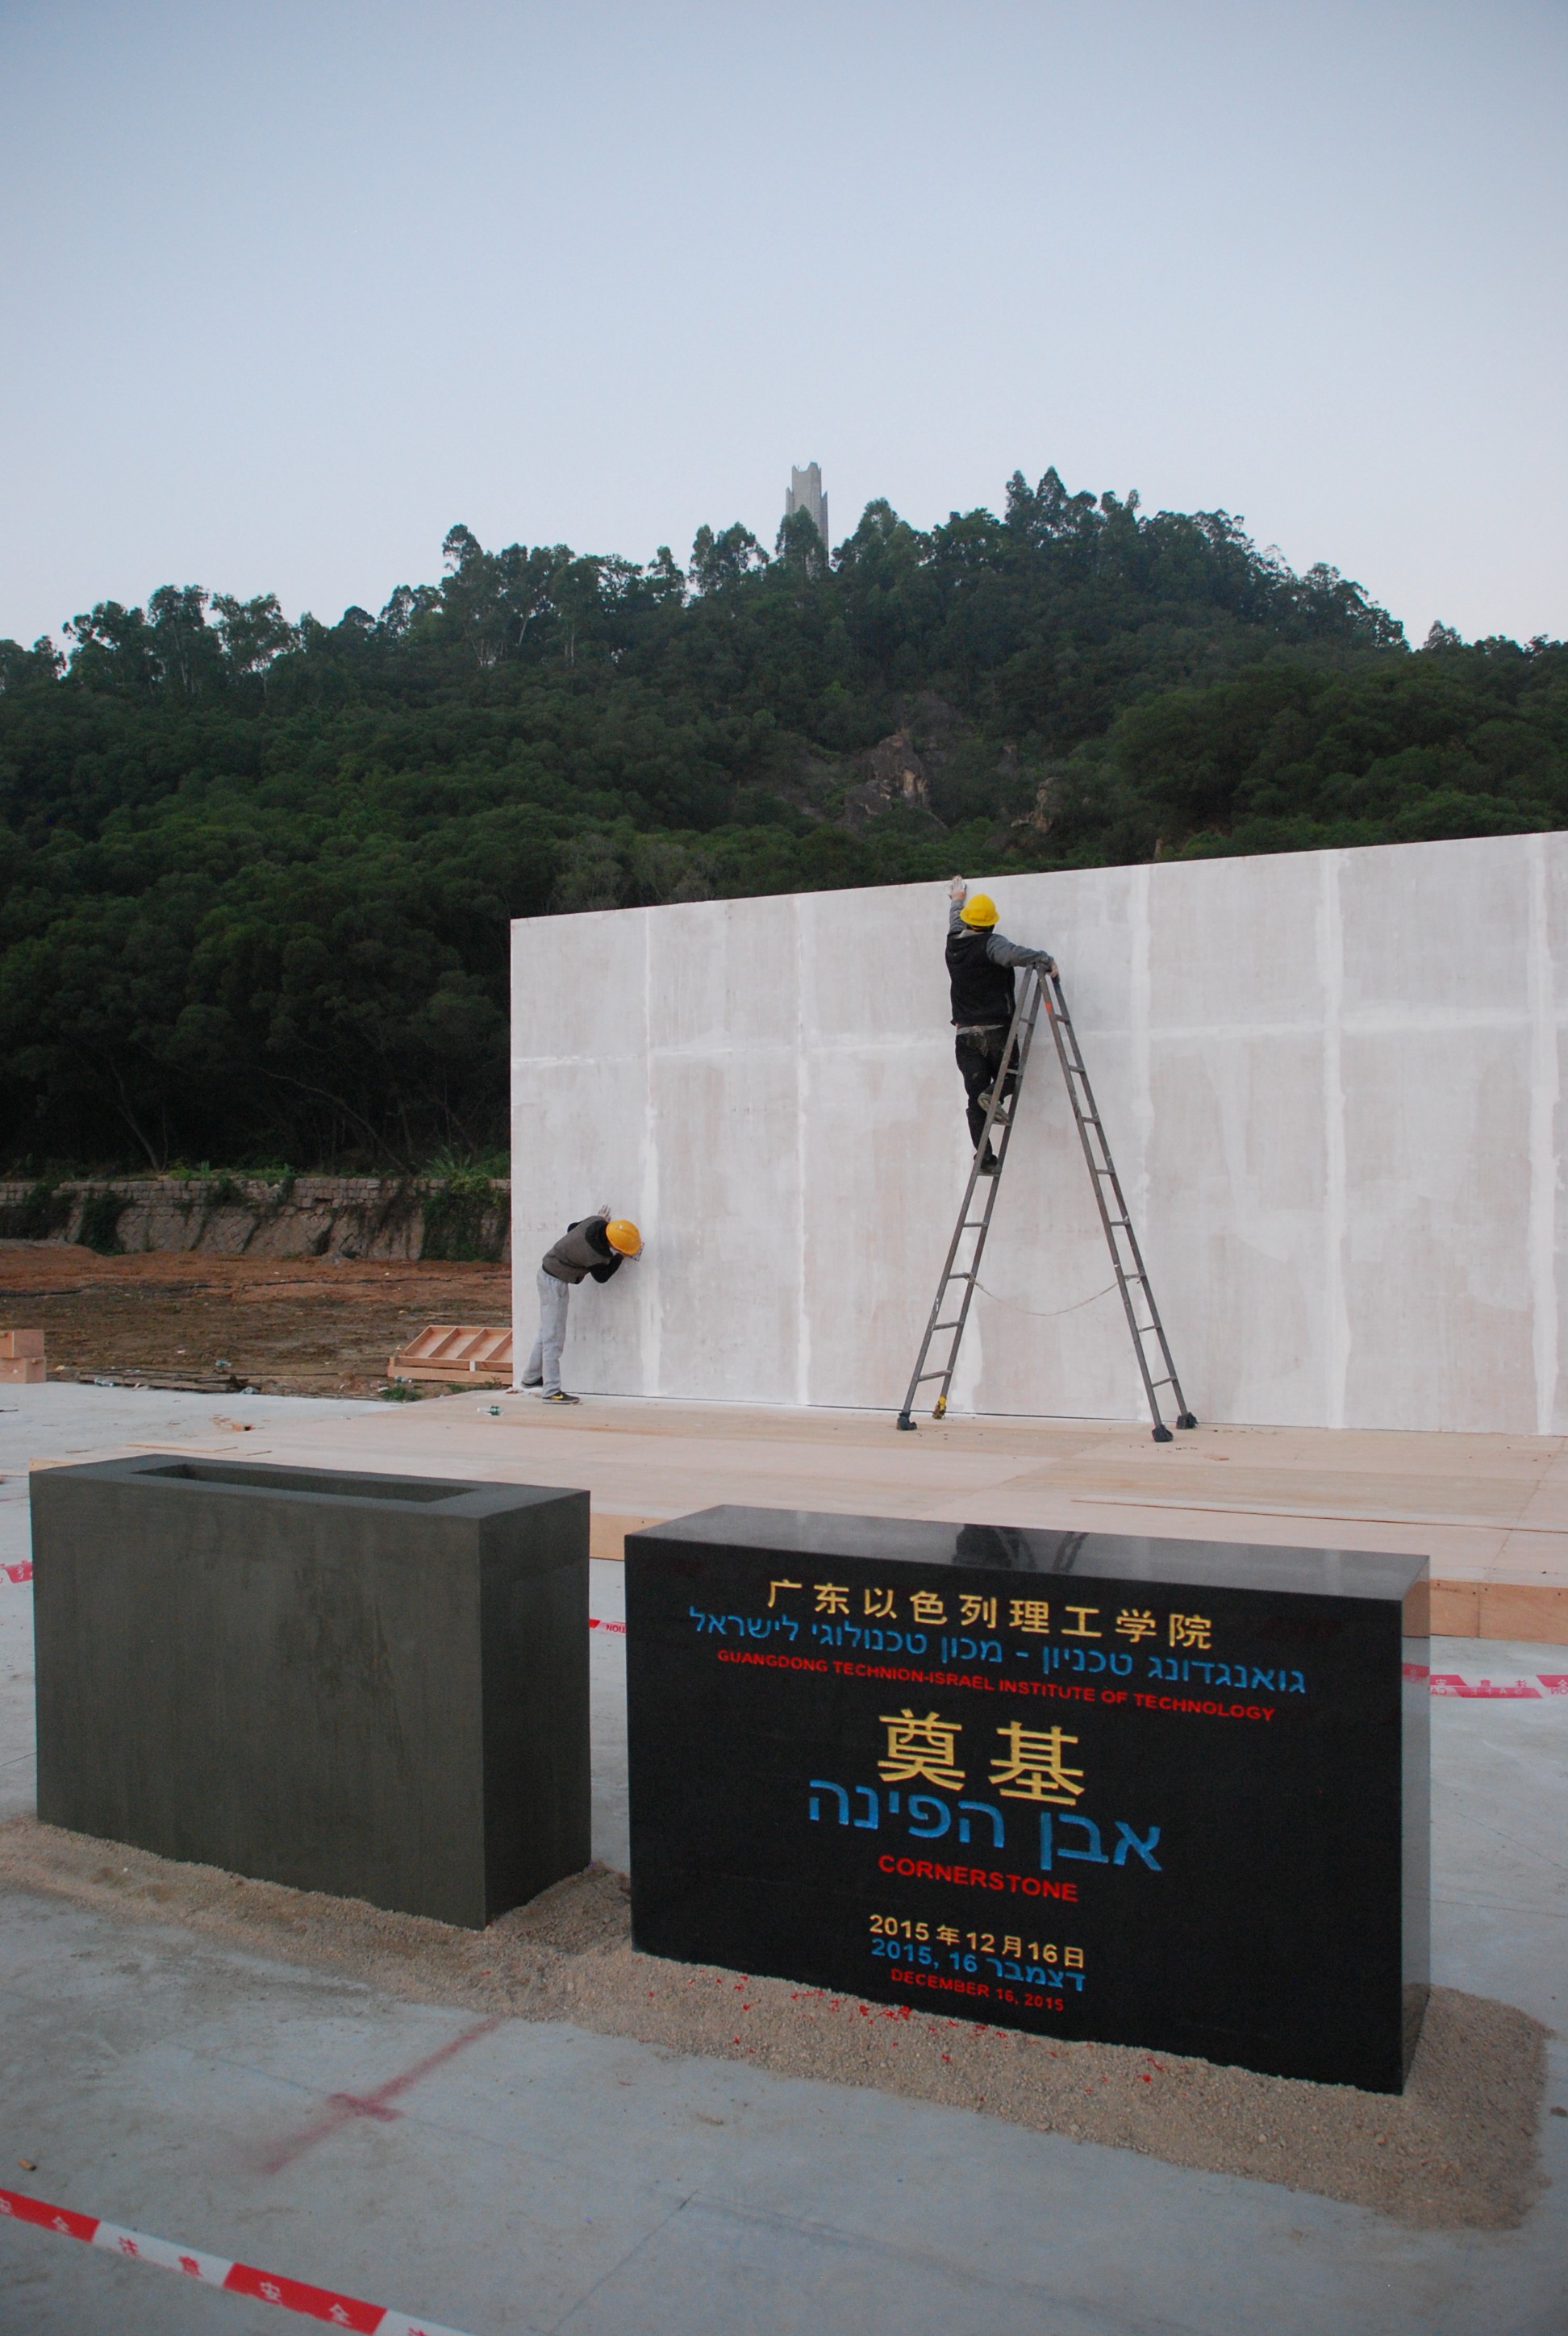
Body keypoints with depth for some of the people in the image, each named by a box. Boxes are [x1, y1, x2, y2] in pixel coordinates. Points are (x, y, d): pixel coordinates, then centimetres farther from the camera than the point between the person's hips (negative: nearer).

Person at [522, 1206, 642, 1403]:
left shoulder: (596, 1222, -12)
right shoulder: (594, 1256, -32)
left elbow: (572, 1227, 8)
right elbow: (602, 1276, -11)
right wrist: (621, 1257, -3)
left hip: (549, 1271, 10)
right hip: (555, 1281, -10)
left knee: (547, 1331, 19)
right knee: (554, 1336, -7)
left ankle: (531, 1377, 30)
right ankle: (551, 1391, -5)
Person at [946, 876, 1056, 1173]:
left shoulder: (954, 945, 10)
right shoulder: (991, 944, -8)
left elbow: (955, 924, 33)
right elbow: (1012, 953, -30)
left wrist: (958, 900, 51)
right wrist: (1043, 959, -30)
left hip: (965, 1035, 4)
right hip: (996, 1031, -4)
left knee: (975, 1100, 4)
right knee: (1009, 1075, 18)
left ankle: (985, 1158, -5)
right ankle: (993, 1094, -16)